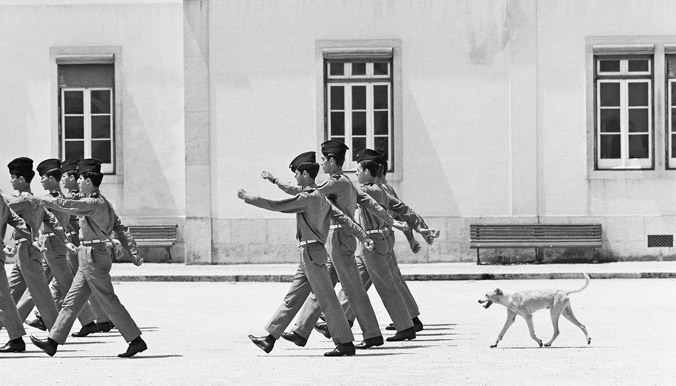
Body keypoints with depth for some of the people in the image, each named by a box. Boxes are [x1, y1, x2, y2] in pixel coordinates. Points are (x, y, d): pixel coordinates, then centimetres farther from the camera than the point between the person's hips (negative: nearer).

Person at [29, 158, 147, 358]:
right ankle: (53, 342, 13)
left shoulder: (94, 203, -17)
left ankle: (136, 341, 0)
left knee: (109, 302, -5)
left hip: (93, 257, -10)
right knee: (72, 300, 10)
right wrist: (134, 253, 10)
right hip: (89, 259, 10)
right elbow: (121, 229, 12)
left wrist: (39, 199, -7)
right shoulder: (103, 203, 13)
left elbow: (66, 205, -22)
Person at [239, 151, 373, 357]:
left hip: (311, 252, -10)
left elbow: (277, 206, -14)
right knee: (292, 298, 11)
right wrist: (363, 236, 11)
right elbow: (342, 218, 12)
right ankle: (270, 338, 15)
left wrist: (249, 198, -6)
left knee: (327, 300, -6)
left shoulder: (308, 197, -14)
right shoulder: (321, 198, 14)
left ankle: (345, 343, -3)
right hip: (308, 254, 10)